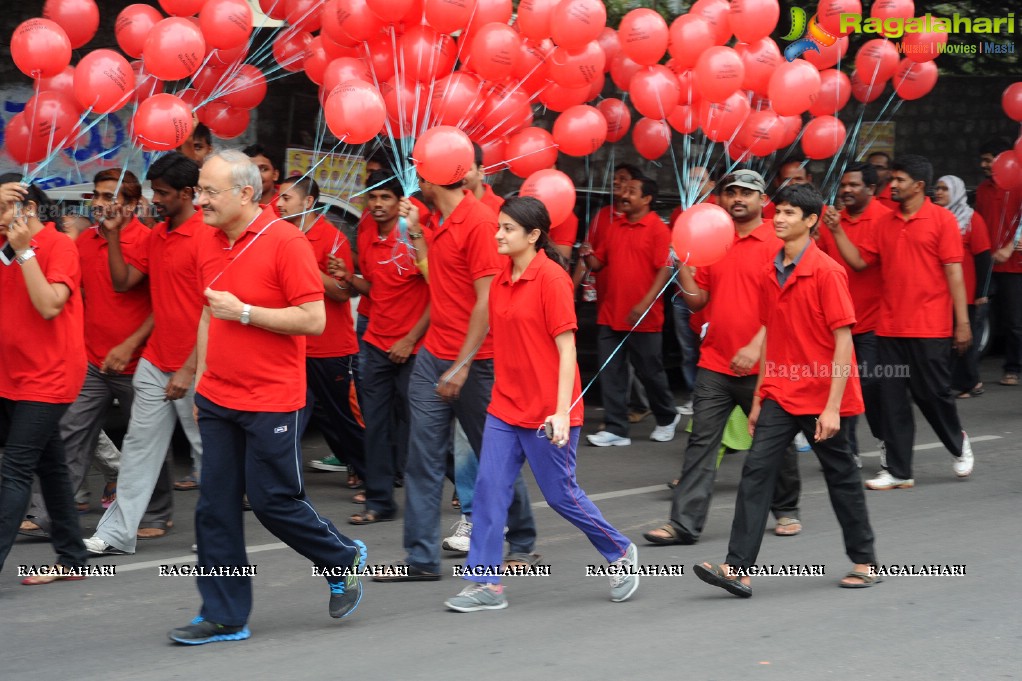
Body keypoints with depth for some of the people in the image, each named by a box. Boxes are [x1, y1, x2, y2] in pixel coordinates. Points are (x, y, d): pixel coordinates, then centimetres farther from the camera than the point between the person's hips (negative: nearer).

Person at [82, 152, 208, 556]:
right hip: (155, 363, 7)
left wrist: (189, 369, -17)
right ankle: (117, 533, 10)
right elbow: (122, 282, 13)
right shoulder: (155, 237, 11)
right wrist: (113, 235, 2)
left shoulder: (205, 236, -15)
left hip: (193, 368, -7)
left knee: (207, 449, 5)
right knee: (139, 446, 7)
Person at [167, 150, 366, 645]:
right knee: (214, 507, 4)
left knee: (273, 500, -2)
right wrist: (201, 379, 15)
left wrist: (243, 311, -18)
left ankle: (343, 559, 24)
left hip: (271, 401, -7)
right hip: (219, 400, 7)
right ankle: (224, 617, 11)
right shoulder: (211, 246, 9)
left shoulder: (286, 242, -13)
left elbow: (314, 319, -16)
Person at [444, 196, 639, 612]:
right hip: (505, 408, 7)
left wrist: (562, 412, -20)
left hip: (547, 413, -7)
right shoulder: (501, 280, 7)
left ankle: (620, 553, 26)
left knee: (560, 494, 5)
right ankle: (485, 583, 3)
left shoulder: (551, 278, -14)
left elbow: (566, 348, -15)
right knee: (489, 488, -1)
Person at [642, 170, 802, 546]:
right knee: (701, 441, -3)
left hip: (761, 364, -4)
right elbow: (697, 300, 12)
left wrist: (756, 346, -20)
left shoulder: (777, 243, -5)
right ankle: (684, 523, -6)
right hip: (715, 361, 4)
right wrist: (683, 265, -4)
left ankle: (786, 511, 29)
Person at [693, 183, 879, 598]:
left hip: (822, 397, -6)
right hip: (781, 394, 6)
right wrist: (758, 398, 13)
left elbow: (843, 339, -14)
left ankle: (865, 562, 25)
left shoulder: (826, 272, -13)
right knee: (756, 471, -6)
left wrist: (833, 407, -18)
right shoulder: (771, 275, 8)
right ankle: (738, 569, -10)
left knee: (841, 477, 8)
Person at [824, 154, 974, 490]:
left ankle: (958, 444, 30)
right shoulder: (885, 224, 10)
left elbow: (954, 271, -7)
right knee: (892, 398, 4)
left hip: (929, 328, -5)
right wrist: (837, 231, -1)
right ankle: (897, 471, 9)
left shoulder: (941, 219, -5)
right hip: (890, 328, 5)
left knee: (933, 393, 1)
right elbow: (859, 260, 11)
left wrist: (962, 322, -11)